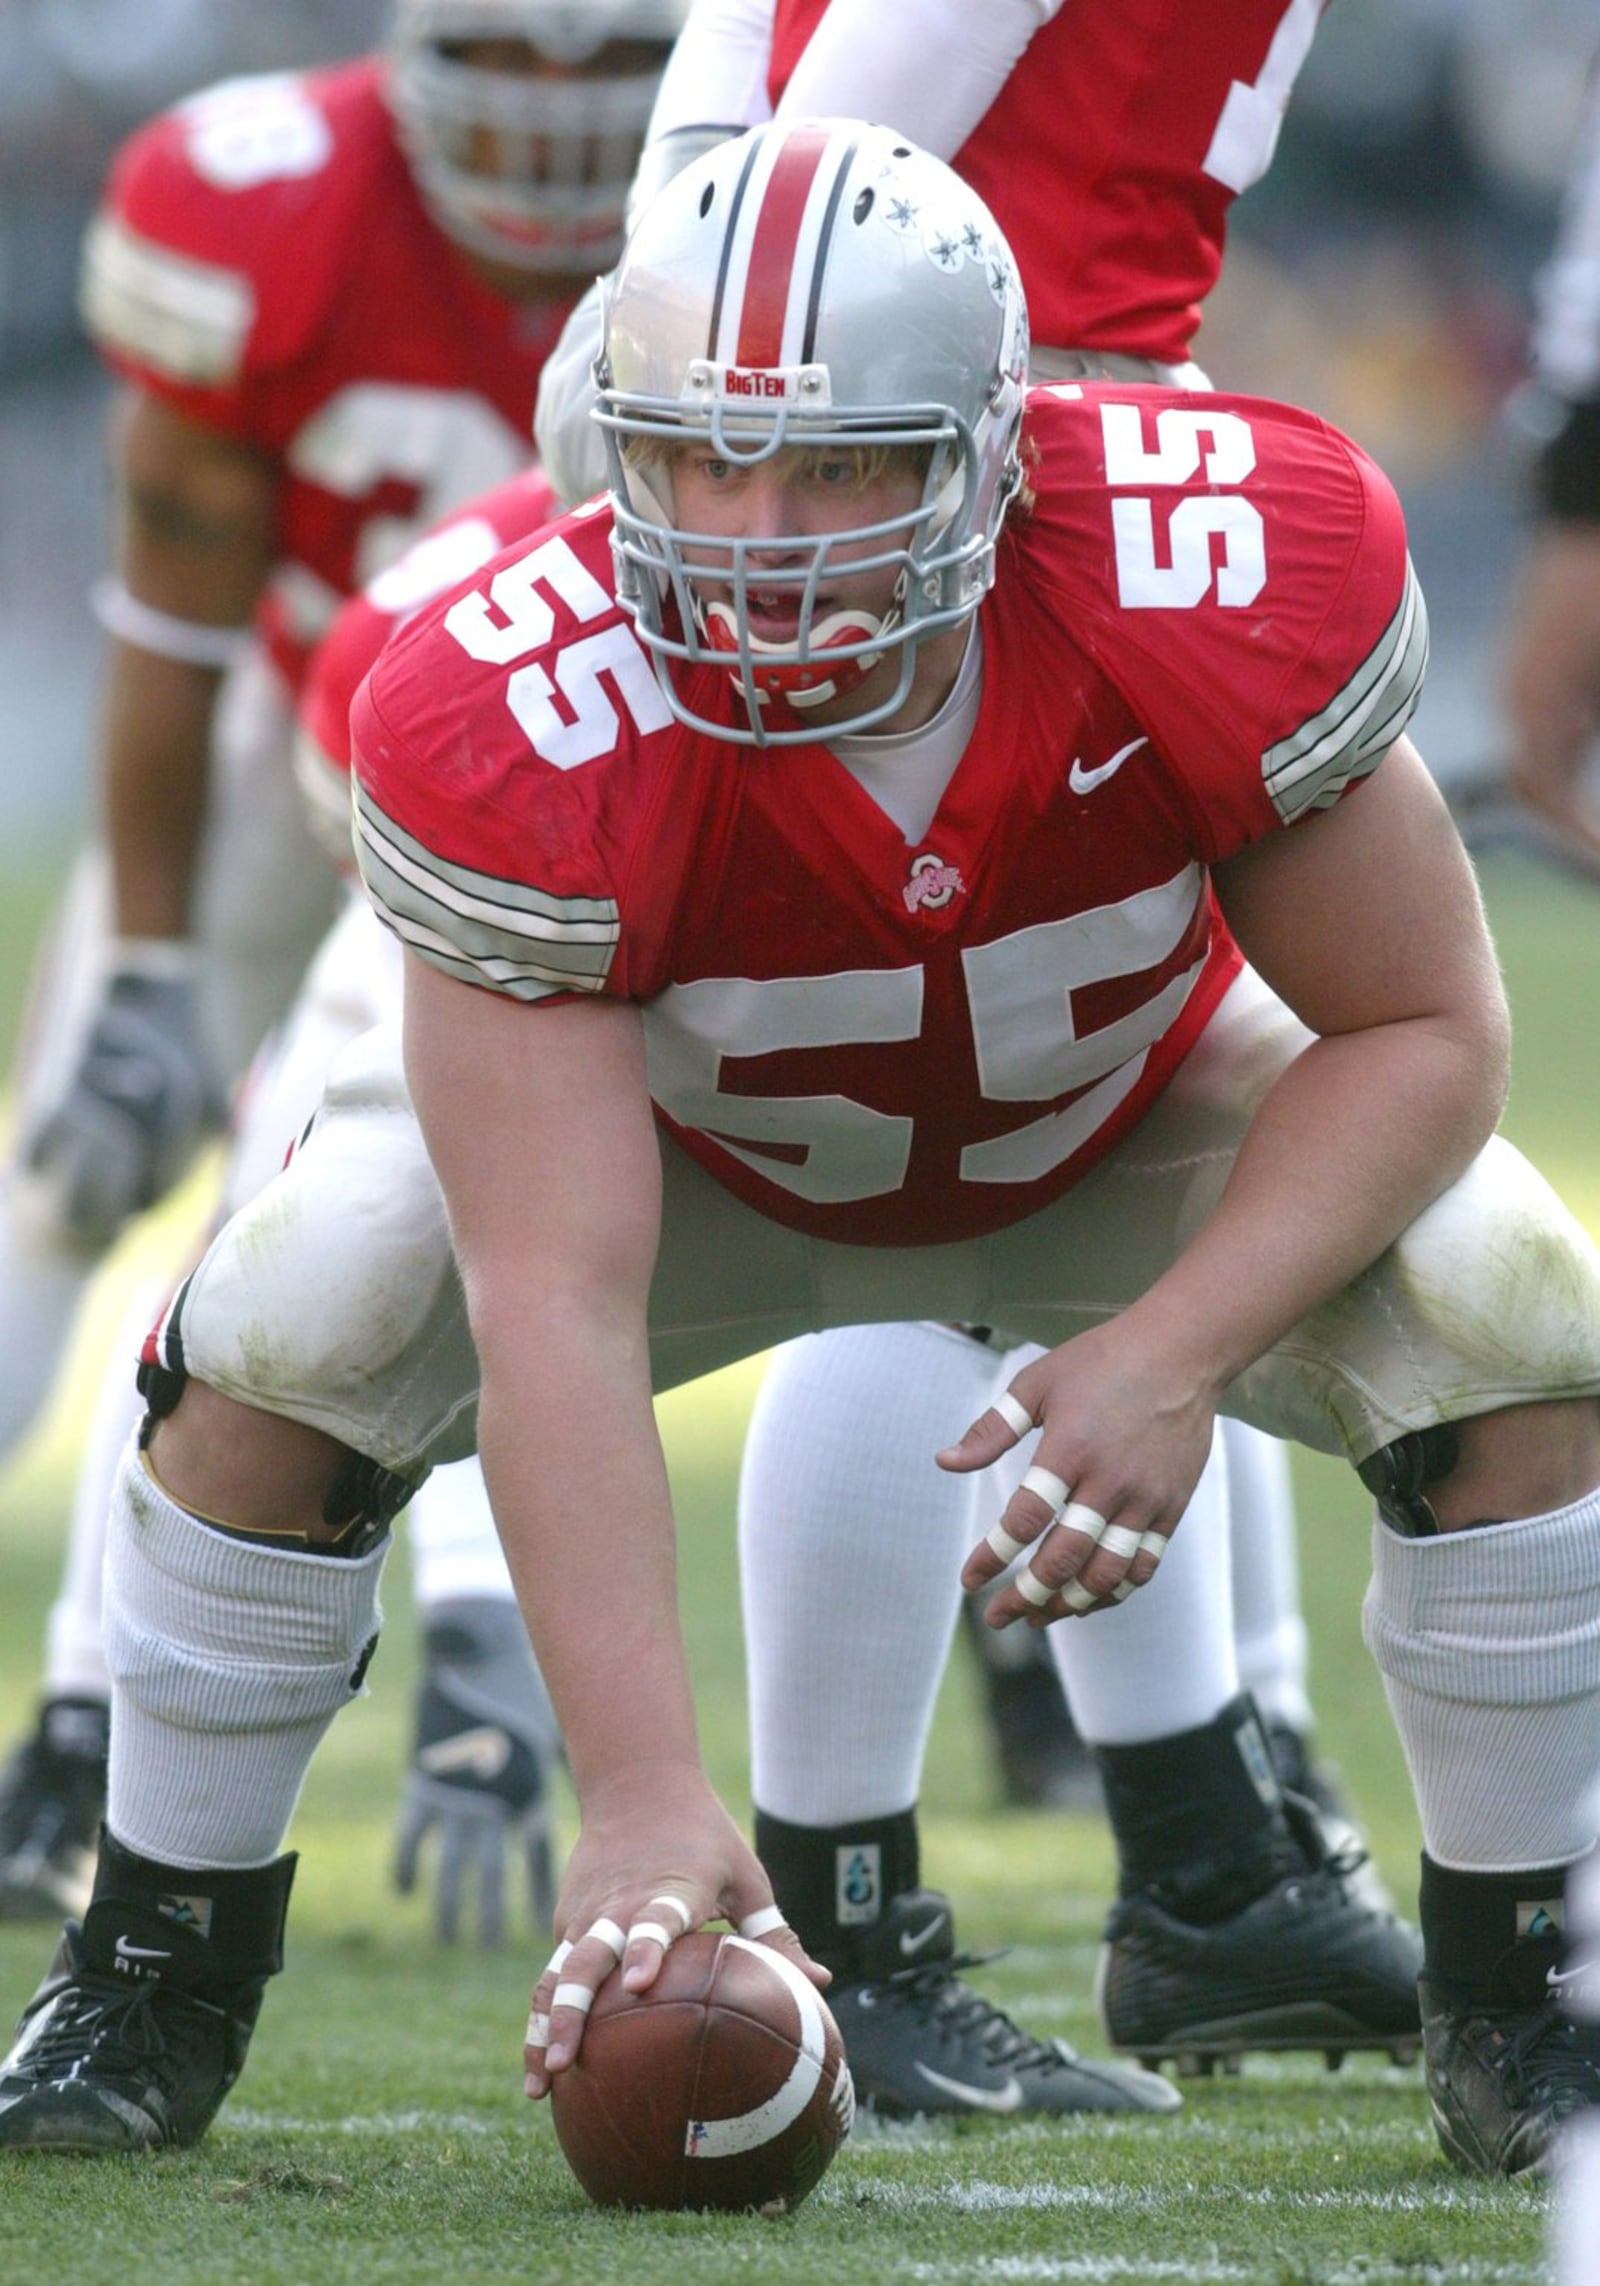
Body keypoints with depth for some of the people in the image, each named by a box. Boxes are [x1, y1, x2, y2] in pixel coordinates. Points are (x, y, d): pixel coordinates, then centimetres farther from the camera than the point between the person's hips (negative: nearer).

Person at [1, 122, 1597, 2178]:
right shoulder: (521, 730, -39)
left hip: (1120, 1124, 1)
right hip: (677, 1135, -1)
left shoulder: (1229, 587, -37)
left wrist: (1175, 1351, -39)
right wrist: (642, 1799, -49)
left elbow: (1420, 1030, -22)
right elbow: (556, 1301, -41)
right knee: (273, 1361, -25)